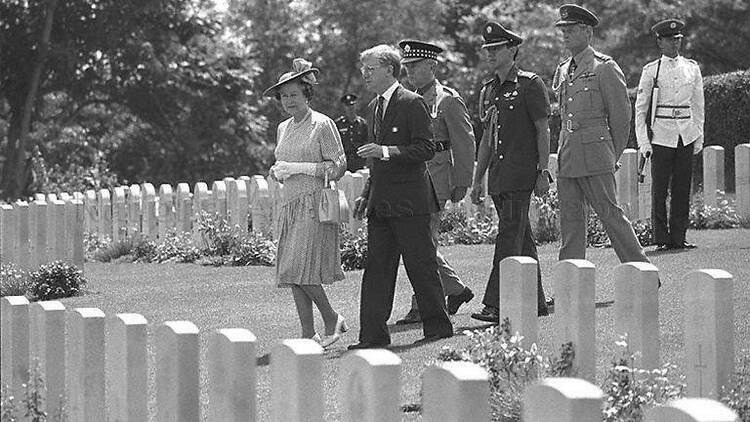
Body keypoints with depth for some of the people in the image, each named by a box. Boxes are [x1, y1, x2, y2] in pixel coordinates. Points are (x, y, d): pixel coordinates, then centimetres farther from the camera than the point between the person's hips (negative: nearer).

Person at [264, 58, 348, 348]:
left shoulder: (322, 125, -5)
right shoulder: (283, 129, 16)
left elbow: (338, 166, -7)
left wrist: (299, 168, -13)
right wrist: (277, 172, 3)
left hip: (315, 203, -7)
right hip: (290, 204, 7)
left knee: (301, 268, -16)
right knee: (292, 271, 2)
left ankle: (332, 319, 1)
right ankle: (308, 332, 5)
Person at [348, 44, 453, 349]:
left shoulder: (412, 103, -9)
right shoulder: (374, 107, 17)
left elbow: (426, 149, -15)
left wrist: (386, 151, -23)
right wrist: (367, 195, 16)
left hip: (409, 200, -8)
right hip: (380, 204, 8)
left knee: (421, 266, 0)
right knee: (376, 268, 3)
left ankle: (438, 326, 11)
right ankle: (373, 334, 3)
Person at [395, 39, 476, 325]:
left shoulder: (448, 100, -6)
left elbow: (465, 143, -8)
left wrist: (461, 183, -10)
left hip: (435, 180, -8)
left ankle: (422, 307, -4)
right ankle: (456, 289, 24)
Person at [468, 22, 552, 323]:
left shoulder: (530, 85, -5)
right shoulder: (488, 90, 16)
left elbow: (543, 130, -6)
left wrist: (543, 171, -12)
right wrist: (478, 180, 18)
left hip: (521, 174, -8)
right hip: (498, 175, 8)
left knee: (509, 236, -12)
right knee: (522, 239, 11)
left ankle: (497, 305, -16)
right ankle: (535, 302, 17)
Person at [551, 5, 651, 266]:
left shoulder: (605, 68, -6)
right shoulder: (562, 71, 15)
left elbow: (621, 115, -3)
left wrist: (613, 155, 2)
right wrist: (566, 150, 18)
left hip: (595, 156, -7)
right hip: (566, 155, 7)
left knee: (610, 213, -5)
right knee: (570, 220, 6)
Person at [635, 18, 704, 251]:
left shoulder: (692, 68, 10)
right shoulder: (651, 70, 1)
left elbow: (698, 105, 15)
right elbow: (640, 108, 3)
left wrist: (699, 137, 10)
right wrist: (643, 142, -4)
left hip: (686, 135, 3)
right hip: (661, 134, -3)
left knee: (682, 188, 3)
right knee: (660, 189, -2)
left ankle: (678, 237, 10)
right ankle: (661, 240, 3)